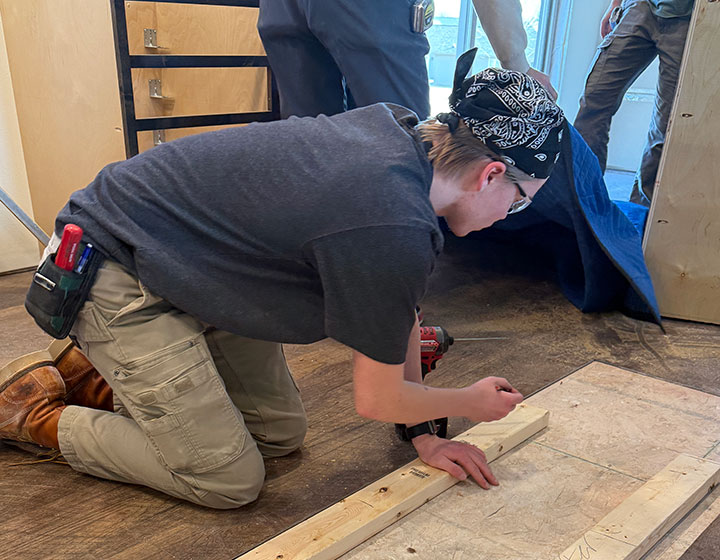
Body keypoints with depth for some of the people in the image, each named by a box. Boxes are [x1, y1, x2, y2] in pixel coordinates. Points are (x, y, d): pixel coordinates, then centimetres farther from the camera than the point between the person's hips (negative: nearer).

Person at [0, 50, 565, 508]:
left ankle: (95, 377, 23)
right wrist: (471, 403, 2)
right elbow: (376, 400, -17)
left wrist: (424, 434, 8)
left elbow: (401, 312, 4)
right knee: (231, 482, -3)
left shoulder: (405, 131, -4)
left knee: (281, 433, 12)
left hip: (189, 263, 9)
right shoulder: (395, 232, -32)